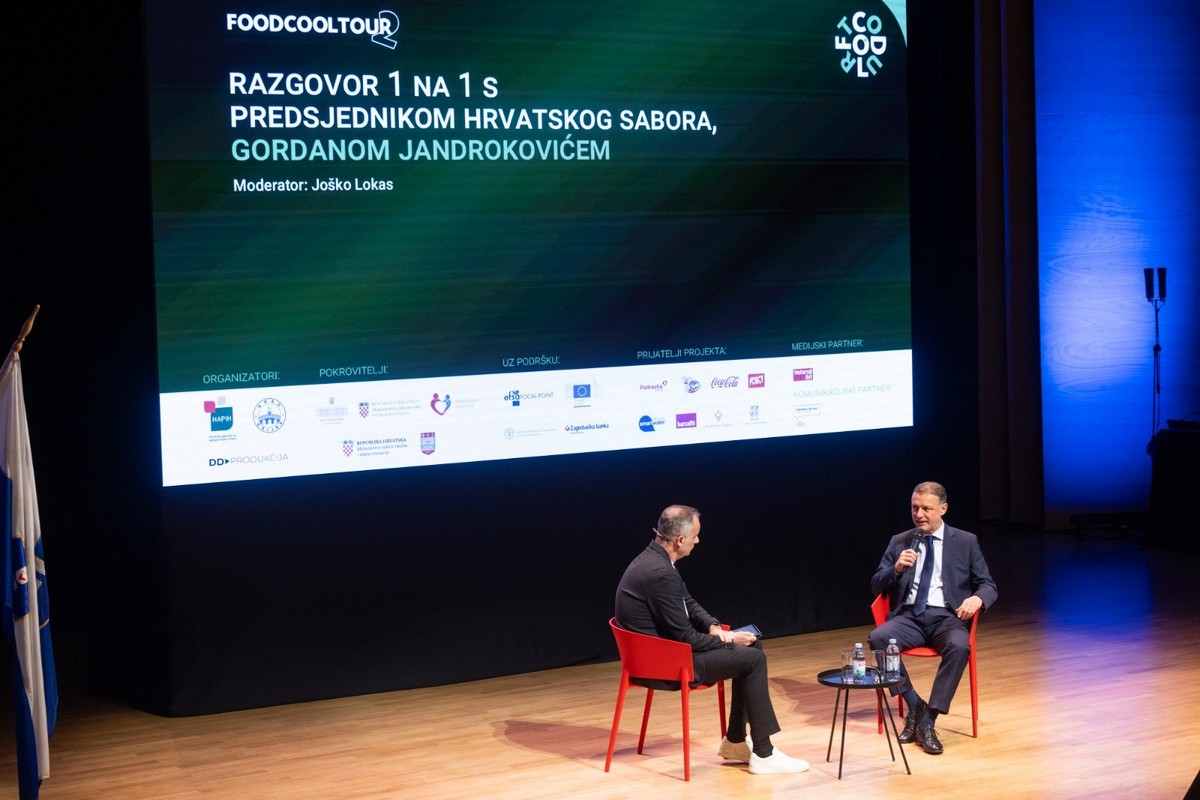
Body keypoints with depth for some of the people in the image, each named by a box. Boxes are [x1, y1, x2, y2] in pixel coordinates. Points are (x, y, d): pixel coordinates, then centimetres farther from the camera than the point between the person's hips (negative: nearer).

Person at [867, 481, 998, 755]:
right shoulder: (899, 542, 14)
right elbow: (876, 586, 12)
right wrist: (896, 569, -9)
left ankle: (928, 721, -28)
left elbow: (988, 586, 7)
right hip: (909, 616, 2)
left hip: (947, 616, -2)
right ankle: (914, 705, -15)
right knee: (877, 638, -30)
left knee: (958, 646, -36)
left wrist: (977, 598, -17)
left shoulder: (966, 542, 9)